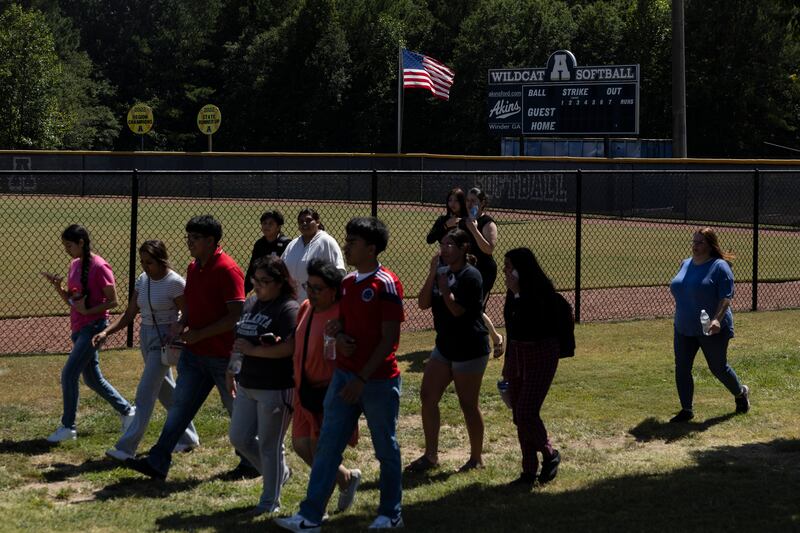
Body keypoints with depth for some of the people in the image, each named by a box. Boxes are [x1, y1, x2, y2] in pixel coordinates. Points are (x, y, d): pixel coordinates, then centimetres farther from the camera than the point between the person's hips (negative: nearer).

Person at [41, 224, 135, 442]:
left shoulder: (99, 267, -16)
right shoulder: (74, 265, 9)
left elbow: (113, 302, -13)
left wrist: (87, 311, -23)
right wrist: (58, 286, -3)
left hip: (93, 328, -9)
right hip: (79, 328, 9)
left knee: (69, 374, -11)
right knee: (92, 378, 14)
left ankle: (68, 427, -2)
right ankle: (127, 411, 28)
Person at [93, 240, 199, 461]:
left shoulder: (175, 283, -15)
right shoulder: (143, 279, 5)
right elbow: (129, 314, 7)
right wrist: (106, 332, -5)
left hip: (165, 340, -8)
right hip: (146, 337, 8)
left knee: (145, 393, -10)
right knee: (166, 390, 17)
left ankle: (126, 447, -11)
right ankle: (188, 438, 31)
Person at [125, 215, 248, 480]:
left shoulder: (227, 270, -18)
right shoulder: (193, 268, 10)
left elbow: (237, 316, -21)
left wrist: (198, 334, -19)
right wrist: (181, 324, 1)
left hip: (223, 356, -8)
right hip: (194, 353, 8)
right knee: (180, 406, 5)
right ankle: (158, 462, 5)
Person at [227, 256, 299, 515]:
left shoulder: (288, 309, -16)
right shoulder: (250, 303, 11)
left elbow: (289, 348, -26)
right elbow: (240, 339, 23)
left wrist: (253, 350, -23)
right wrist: (232, 369, 24)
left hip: (276, 389, -9)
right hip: (247, 386, 9)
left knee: (269, 445, 2)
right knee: (239, 438, 13)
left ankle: (270, 500, 16)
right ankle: (279, 473, 33)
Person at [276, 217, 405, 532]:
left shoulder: (386, 284, -14)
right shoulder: (347, 283, 9)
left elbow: (390, 338, -17)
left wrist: (362, 378, -19)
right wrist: (338, 335, -3)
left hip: (379, 381, -7)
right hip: (344, 375, 7)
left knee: (386, 450, 8)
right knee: (327, 446, 3)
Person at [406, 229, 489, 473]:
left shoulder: (470, 276, -15)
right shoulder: (443, 272, 8)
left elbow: (457, 309, -23)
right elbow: (423, 303, 0)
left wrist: (443, 286, -17)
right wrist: (432, 273, -8)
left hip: (469, 349, -8)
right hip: (445, 345, 8)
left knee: (468, 404, 0)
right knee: (428, 396, 5)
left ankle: (476, 459, 14)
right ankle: (431, 455, 13)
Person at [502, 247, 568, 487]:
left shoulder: (541, 291, -16)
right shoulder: (514, 292, 8)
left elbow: (531, 322, -26)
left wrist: (516, 293, -19)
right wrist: (508, 363, 21)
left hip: (540, 356, -8)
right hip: (517, 355, 8)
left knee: (527, 413, -14)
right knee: (519, 416, 8)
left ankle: (550, 454, 11)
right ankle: (529, 471, 17)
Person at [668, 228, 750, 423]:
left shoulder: (720, 267, -12)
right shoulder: (685, 264, 10)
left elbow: (726, 297, -17)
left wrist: (717, 319, -30)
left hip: (711, 330, -6)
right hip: (683, 329, 6)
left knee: (718, 368, 8)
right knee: (681, 368, -1)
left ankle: (741, 393, 35)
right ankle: (686, 410, 8)